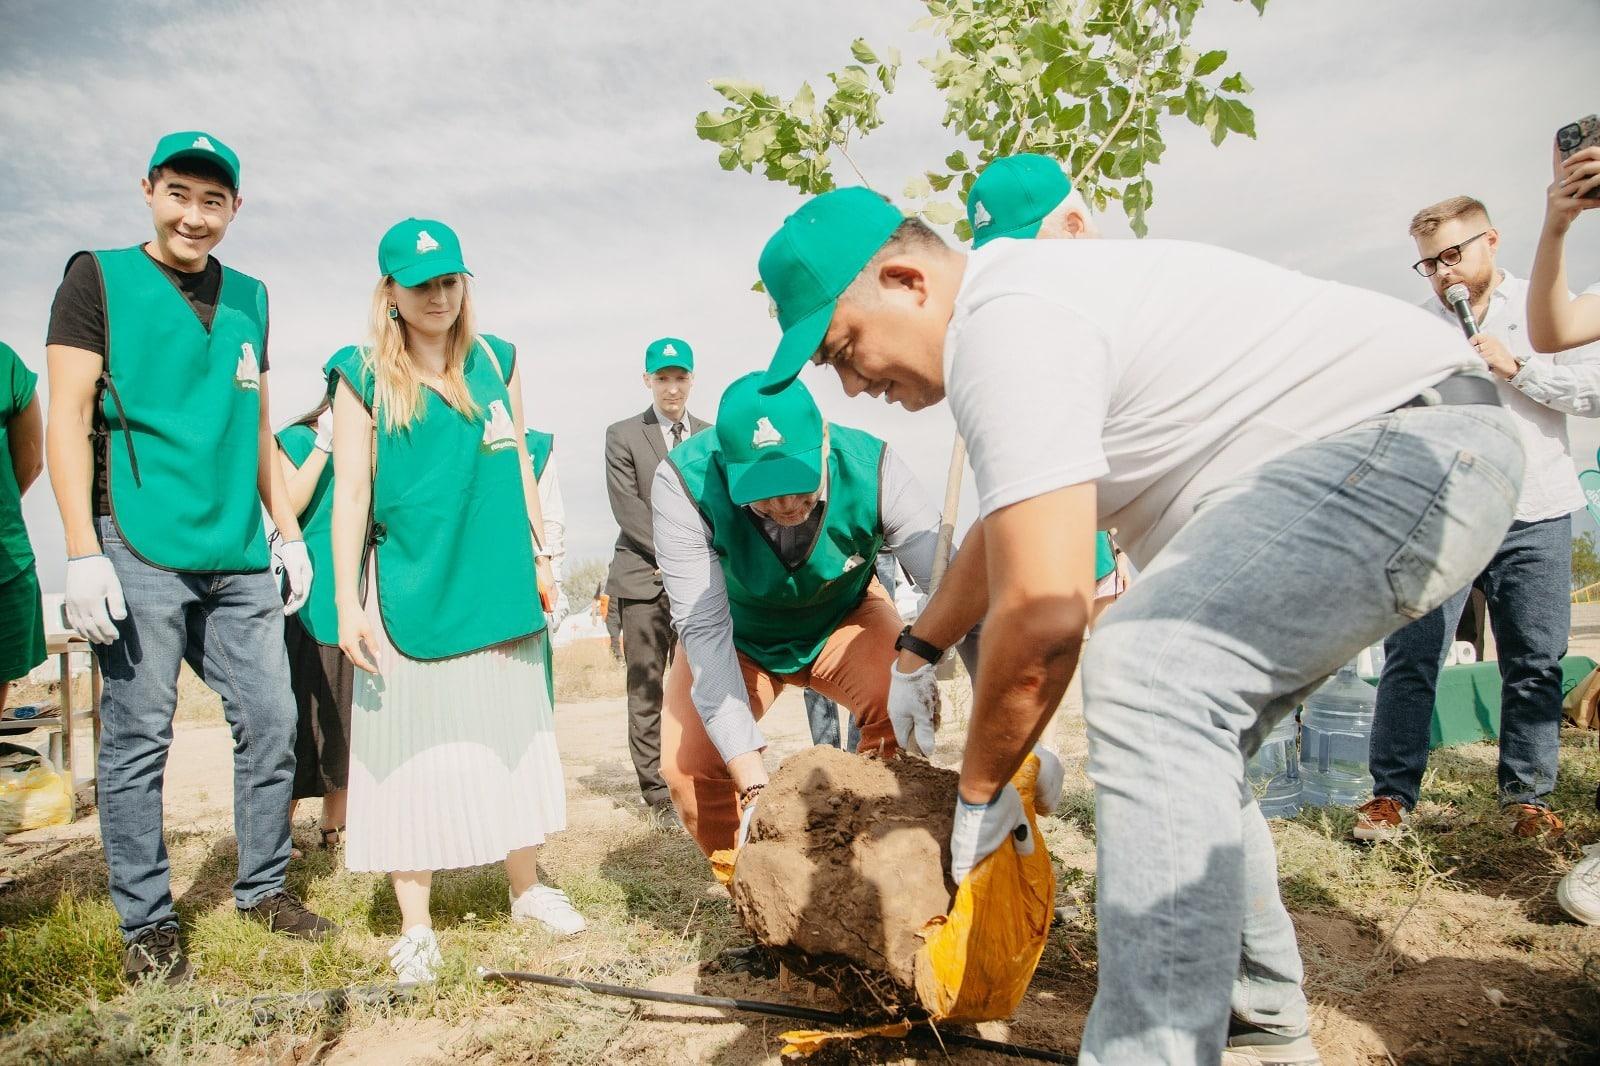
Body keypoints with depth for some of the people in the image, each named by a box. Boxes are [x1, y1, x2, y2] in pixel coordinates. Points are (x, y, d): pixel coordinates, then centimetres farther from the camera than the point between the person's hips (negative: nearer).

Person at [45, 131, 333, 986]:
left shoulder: (248, 298, 16)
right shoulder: (98, 279, 3)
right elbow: (68, 419, -4)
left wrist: (289, 533, 14)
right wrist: (82, 554, -12)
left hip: (238, 559, 5)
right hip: (139, 554, -4)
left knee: (270, 722, 5)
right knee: (138, 740, 2)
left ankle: (262, 890, 22)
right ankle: (145, 925, 16)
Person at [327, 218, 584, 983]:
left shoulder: (496, 360, 8)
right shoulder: (364, 377, -2)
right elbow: (351, 492, -4)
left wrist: (540, 554, 13)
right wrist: (348, 603, -9)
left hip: (498, 586, 4)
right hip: (410, 594, -3)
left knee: (512, 735, 12)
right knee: (412, 750, 3)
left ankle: (527, 887, 29)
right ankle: (415, 927, 17)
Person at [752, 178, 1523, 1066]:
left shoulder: (1001, 323, -21)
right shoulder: (1012, 296, 14)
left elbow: (1042, 612, -27)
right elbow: (1005, 527, 26)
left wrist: (980, 791, -11)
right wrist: (916, 650, 28)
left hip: (1408, 434, -11)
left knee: (1147, 671, -27)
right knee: (1186, 737, 11)